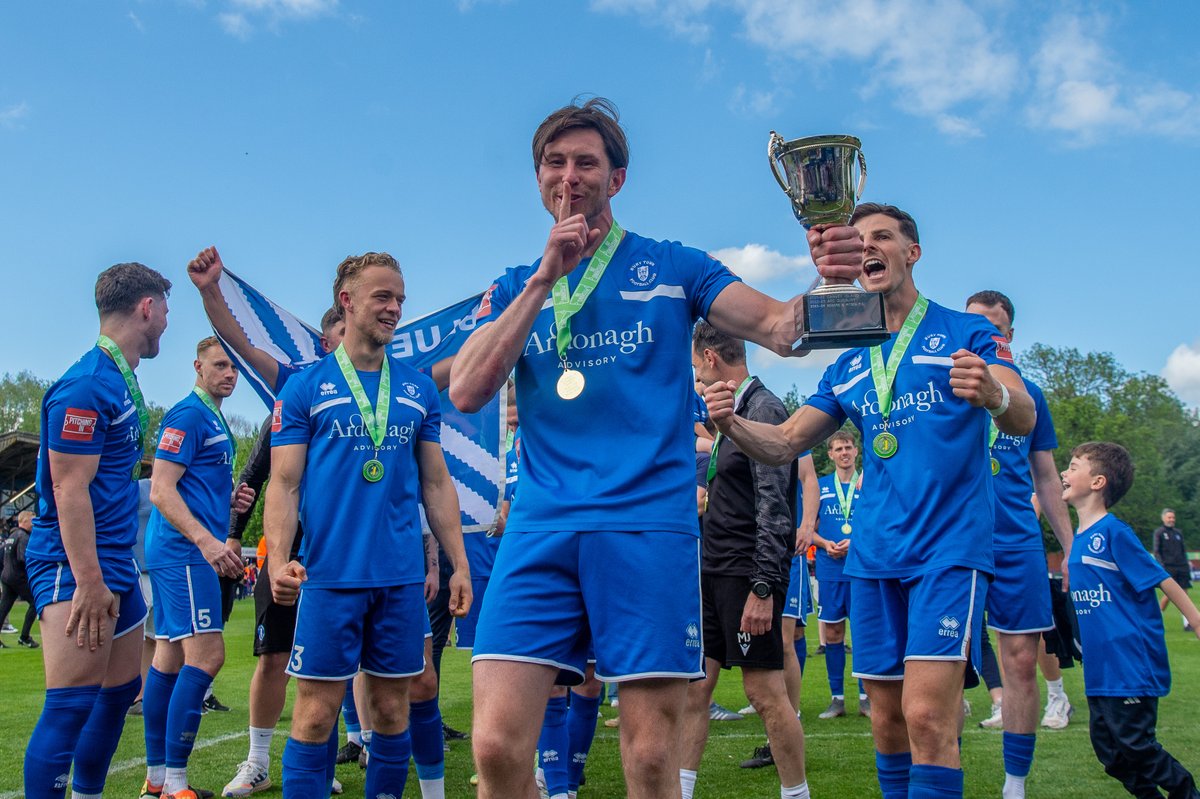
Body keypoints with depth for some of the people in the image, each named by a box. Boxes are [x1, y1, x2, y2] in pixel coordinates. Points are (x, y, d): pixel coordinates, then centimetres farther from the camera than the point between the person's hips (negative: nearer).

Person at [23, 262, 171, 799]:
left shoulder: (122, 382, 13)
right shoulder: (88, 384, -16)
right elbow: (69, 489, -20)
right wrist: (89, 581, -23)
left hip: (115, 563, 10)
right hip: (75, 565, -10)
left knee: (121, 691, 16)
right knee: (72, 704, -11)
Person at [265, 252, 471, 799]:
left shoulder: (419, 390, 11)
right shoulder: (305, 388, 2)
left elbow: (436, 485, 13)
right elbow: (283, 485, -2)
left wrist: (460, 565, 8)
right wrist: (277, 558, -17)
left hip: (402, 577, 3)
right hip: (330, 574, -3)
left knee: (392, 711, 10)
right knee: (317, 713, 0)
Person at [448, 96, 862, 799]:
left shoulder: (672, 267, 11)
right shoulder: (514, 287, 17)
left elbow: (781, 328, 0)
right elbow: (466, 392, 1)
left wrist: (826, 281, -23)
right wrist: (545, 279, -5)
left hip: (650, 523, -2)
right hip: (541, 527, 2)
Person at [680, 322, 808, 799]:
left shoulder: (763, 410, -12)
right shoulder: (733, 412, 16)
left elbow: (774, 509, -19)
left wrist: (763, 587, -23)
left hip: (746, 575, -9)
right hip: (714, 572, 9)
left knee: (765, 691, -3)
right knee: (694, 685, 8)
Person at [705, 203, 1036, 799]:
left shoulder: (966, 332, 1)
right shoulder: (849, 365, 15)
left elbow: (1024, 420, -12)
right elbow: (784, 444, 12)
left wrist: (996, 395, -37)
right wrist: (733, 424, -9)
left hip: (950, 548, -5)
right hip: (873, 555, 5)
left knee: (926, 716, -15)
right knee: (886, 721, 9)